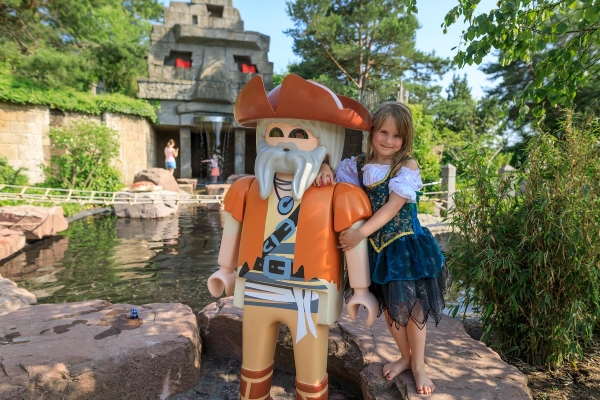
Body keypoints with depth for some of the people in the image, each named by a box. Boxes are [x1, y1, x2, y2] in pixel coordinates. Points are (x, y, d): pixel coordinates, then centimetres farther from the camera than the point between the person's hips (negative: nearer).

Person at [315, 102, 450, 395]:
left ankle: (418, 364, 34)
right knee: (389, 307, 17)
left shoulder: (408, 167, -12)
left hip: (405, 245, -3)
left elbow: (393, 207, -21)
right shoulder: (357, 165, -2)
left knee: (412, 305, 10)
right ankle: (405, 357, 42)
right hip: (376, 248, 4)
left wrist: (361, 233, -29)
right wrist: (325, 169, -26)